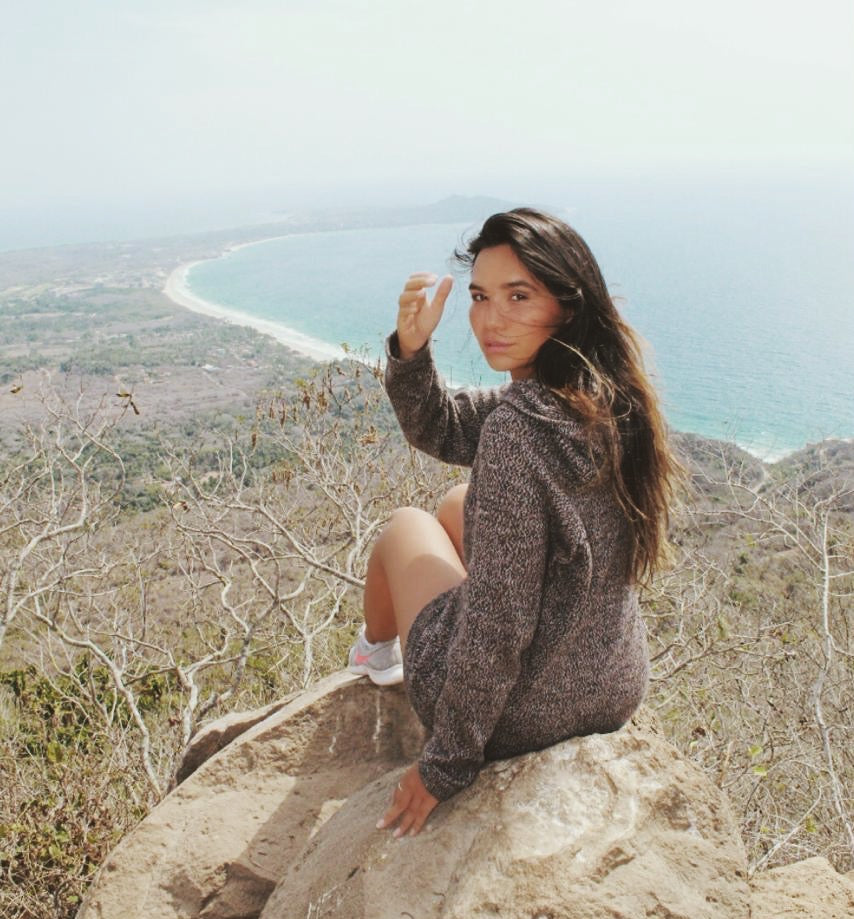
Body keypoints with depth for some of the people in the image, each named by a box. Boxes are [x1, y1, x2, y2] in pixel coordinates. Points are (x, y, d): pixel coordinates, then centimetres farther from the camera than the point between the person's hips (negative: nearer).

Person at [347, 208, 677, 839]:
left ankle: (376, 652, 51)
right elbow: (437, 428, 2)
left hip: (517, 718, -6)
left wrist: (447, 764, -14)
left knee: (405, 528, 18)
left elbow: (497, 627, -28)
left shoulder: (516, 429, -32)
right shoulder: (606, 395, -7)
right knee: (460, 505, 24)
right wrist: (411, 348, -15)